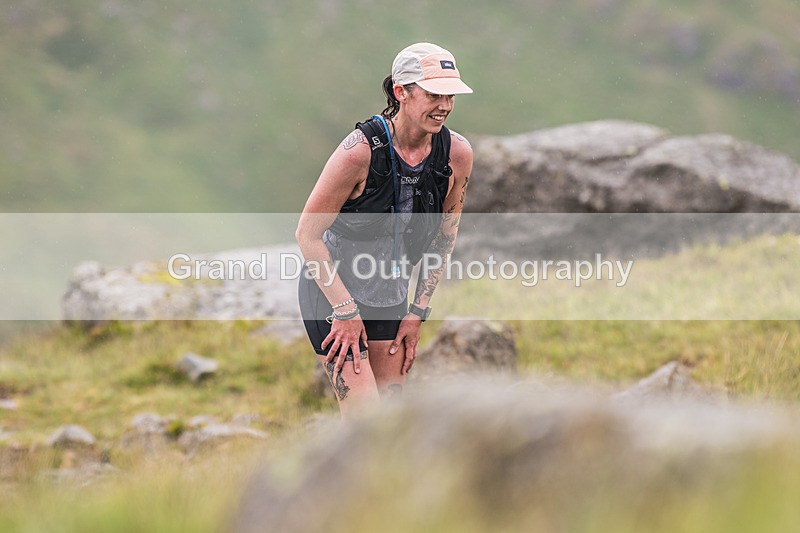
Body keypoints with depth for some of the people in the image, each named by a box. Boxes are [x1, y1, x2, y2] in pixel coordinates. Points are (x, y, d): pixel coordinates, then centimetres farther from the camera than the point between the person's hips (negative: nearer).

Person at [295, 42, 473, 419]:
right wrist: (345, 311, -16)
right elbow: (307, 233, -17)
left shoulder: (457, 154, -9)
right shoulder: (361, 150, -24)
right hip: (331, 291, -6)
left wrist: (418, 312, 3)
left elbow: (444, 238, 6)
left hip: (391, 296, 6)